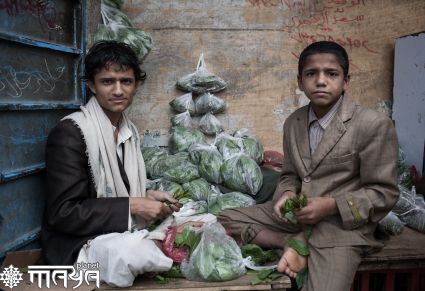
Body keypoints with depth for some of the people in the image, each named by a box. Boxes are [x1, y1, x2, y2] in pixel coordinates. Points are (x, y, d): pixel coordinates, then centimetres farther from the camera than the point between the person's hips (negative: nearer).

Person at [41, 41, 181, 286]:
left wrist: (147, 197, -2)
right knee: (134, 253, -36)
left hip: (124, 231, 8)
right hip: (79, 242, -8)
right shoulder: (70, 132, -17)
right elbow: (63, 213, -19)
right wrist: (132, 207, -22)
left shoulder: (129, 130, 8)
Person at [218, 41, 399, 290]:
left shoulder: (374, 125, -12)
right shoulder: (293, 123, 7)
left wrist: (332, 205, -21)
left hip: (342, 223, -6)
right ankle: (296, 243, -10)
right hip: (297, 214, 6)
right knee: (226, 220, -1)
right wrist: (287, 194, -7)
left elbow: (384, 193, -9)